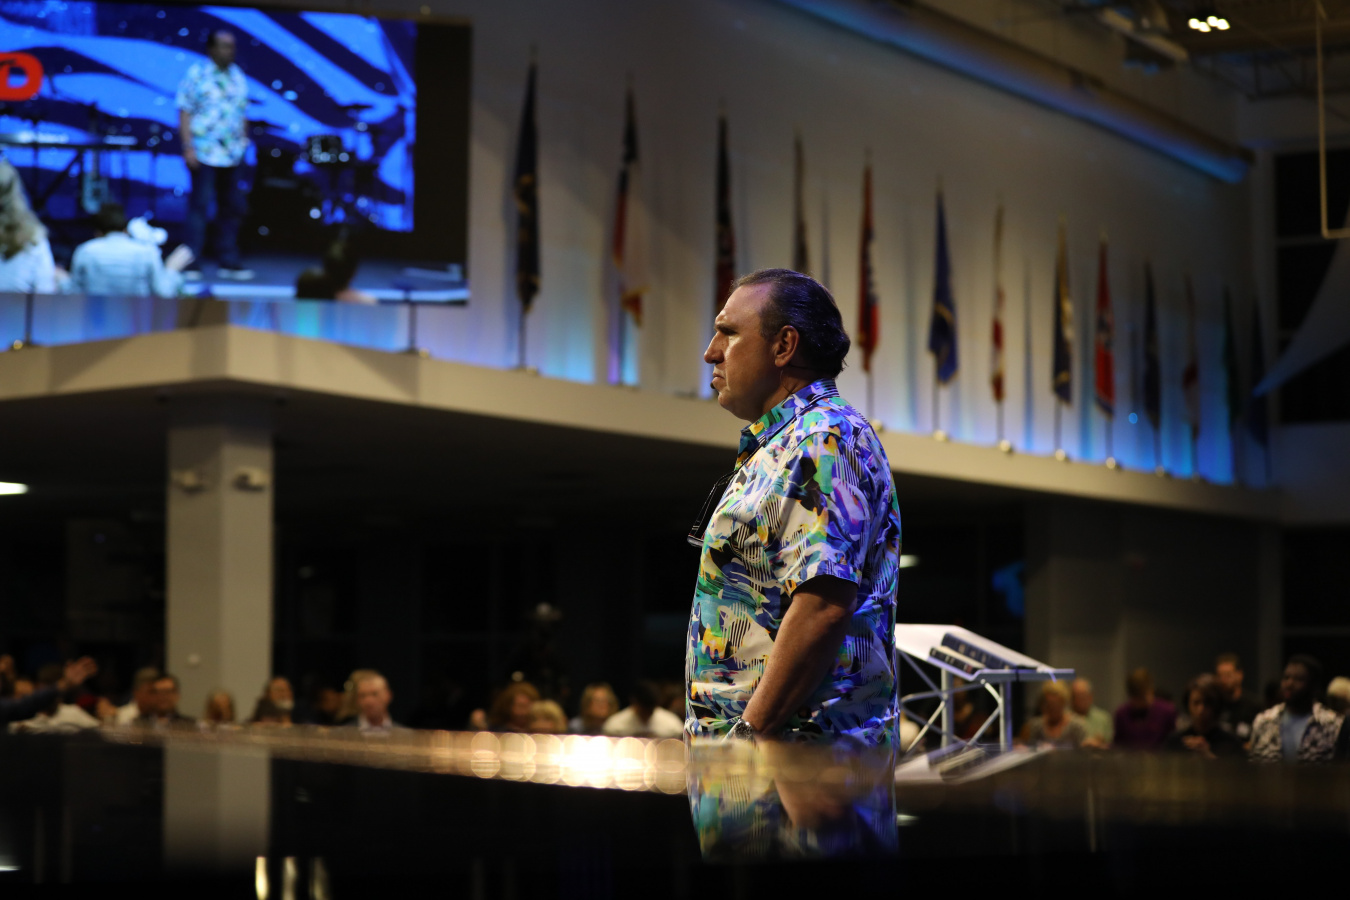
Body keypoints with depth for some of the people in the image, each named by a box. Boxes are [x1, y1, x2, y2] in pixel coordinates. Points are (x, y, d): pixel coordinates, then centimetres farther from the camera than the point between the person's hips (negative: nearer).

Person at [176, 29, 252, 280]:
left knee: (232, 207, 8)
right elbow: (185, 113, -6)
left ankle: (228, 262, 16)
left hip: (231, 155, 6)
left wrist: (244, 142, 12)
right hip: (204, 153, -6)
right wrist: (188, 148, -13)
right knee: (200, 205, -8)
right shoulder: (197, 74, -3)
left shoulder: (237, 76, 13)